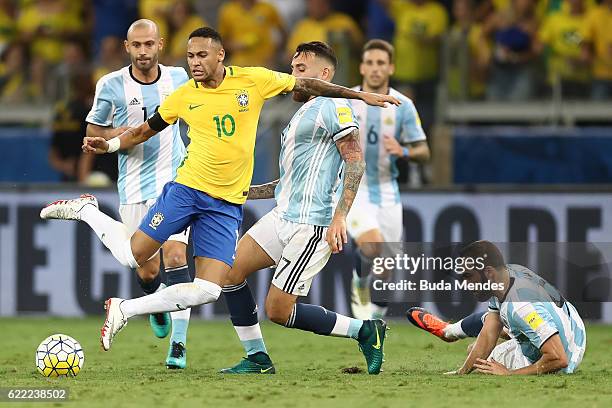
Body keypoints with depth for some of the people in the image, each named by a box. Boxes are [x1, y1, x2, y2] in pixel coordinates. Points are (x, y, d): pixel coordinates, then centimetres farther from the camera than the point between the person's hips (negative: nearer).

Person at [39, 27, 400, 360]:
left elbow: (305, 85, 9)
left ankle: (124, 310, 3)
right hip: (187, 189, -1)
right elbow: (146, 130, 14)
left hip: (228, 205, 1)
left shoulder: (254, 80, -2)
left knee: (208, 290, -11)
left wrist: (359, 94, 11)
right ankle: (85, 210, 22)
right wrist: (110, 145, 0)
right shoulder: (184, 96, 0)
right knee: (133, 256, -6)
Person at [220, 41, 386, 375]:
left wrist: (340, 216, -24)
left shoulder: (332, 106, -7)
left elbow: (355, 162, -16)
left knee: (278, 310, -10)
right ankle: (257, 360, 6)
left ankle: (366, 332, 1)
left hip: (310, 225, -10)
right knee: (230, 271, 0)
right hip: (282, 216, 10)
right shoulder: (302, 114, 24)